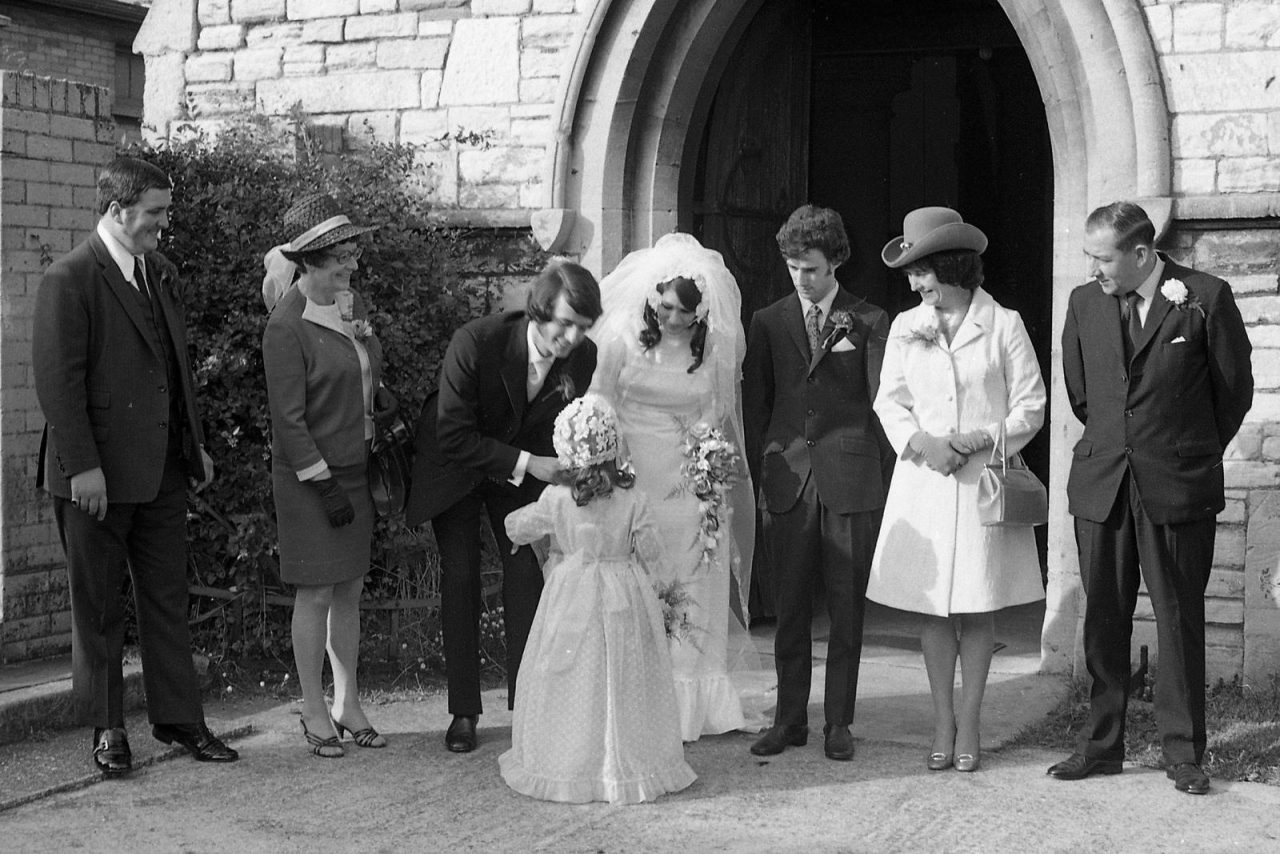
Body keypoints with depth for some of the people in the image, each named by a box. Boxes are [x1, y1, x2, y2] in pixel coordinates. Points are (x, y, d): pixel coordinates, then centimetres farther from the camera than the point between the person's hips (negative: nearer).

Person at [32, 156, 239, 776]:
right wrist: (82, 466, -19)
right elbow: (57, 380, -15)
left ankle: (178, 719, 20)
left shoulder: (161, 273, 13)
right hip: (97, 474, -7)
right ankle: (106, 729, 16)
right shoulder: (69, 279, -11)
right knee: (98, 607, 6)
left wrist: (195, 445, 16)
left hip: (163, 469, 7)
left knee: (168, 597, 11)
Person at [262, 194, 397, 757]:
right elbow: (289, 419, -17)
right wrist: (324, 486, -17)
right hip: (309, 477, -7)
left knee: (350, 590, 12)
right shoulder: (286, 326, -17)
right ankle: (314, 713, 11)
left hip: (356, 469, 7)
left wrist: (381, 398, 1)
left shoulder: (353, 304, 6)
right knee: (316, 593, 0)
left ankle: (348, 705, 21)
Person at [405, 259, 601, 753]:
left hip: (525, 465, 3)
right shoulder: (474, 344, -34)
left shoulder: (583, 358, -22)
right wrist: (527, 464, -33)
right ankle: (463, 712, 7)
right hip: (455, 464, -3)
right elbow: (453, 438, -29)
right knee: (459, 578, -2)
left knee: (527, 573, -5)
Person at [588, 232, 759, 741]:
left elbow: (719, 416, 8)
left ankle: (697, 708, 15)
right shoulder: (622, 339, -6)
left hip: (693, 485, 2)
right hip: (634, 479, -2)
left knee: (697, 593, 6)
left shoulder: (715, 348, 1)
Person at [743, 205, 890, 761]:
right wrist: (760, 477, 6)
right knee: (790, 609, 5)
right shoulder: (768, 323, 11)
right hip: (788, 480, 2)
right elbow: (755, 407, 11)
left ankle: (839, 722, 13)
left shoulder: (870, 322, 5)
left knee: (847, 610, 3)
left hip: (851, 482, -1)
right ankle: (789, 720, 15)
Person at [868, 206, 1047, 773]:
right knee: (933, 608, 4)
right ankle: (943, 724, 13)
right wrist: (922, 443, -9)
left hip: (983, 481, -3)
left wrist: (985, 438, -14)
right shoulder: (906, 329, 8)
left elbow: (1031, 406, 0)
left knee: (976, 609, 2)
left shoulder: (1003, 326, -2)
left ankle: (969, 726, 12)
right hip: (923, 482, 3)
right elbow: (890, 402, 9)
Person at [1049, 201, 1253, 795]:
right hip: (1100, 484, 4)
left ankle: (1183, 753, 13)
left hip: (1178, 487, -3)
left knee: (1180, 623, 4)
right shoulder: (1084, 302, 4)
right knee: (1103, 622, 8)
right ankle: (1100, 745, 18)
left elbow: (1234, 389, 4)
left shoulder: (1206, 298, -7)